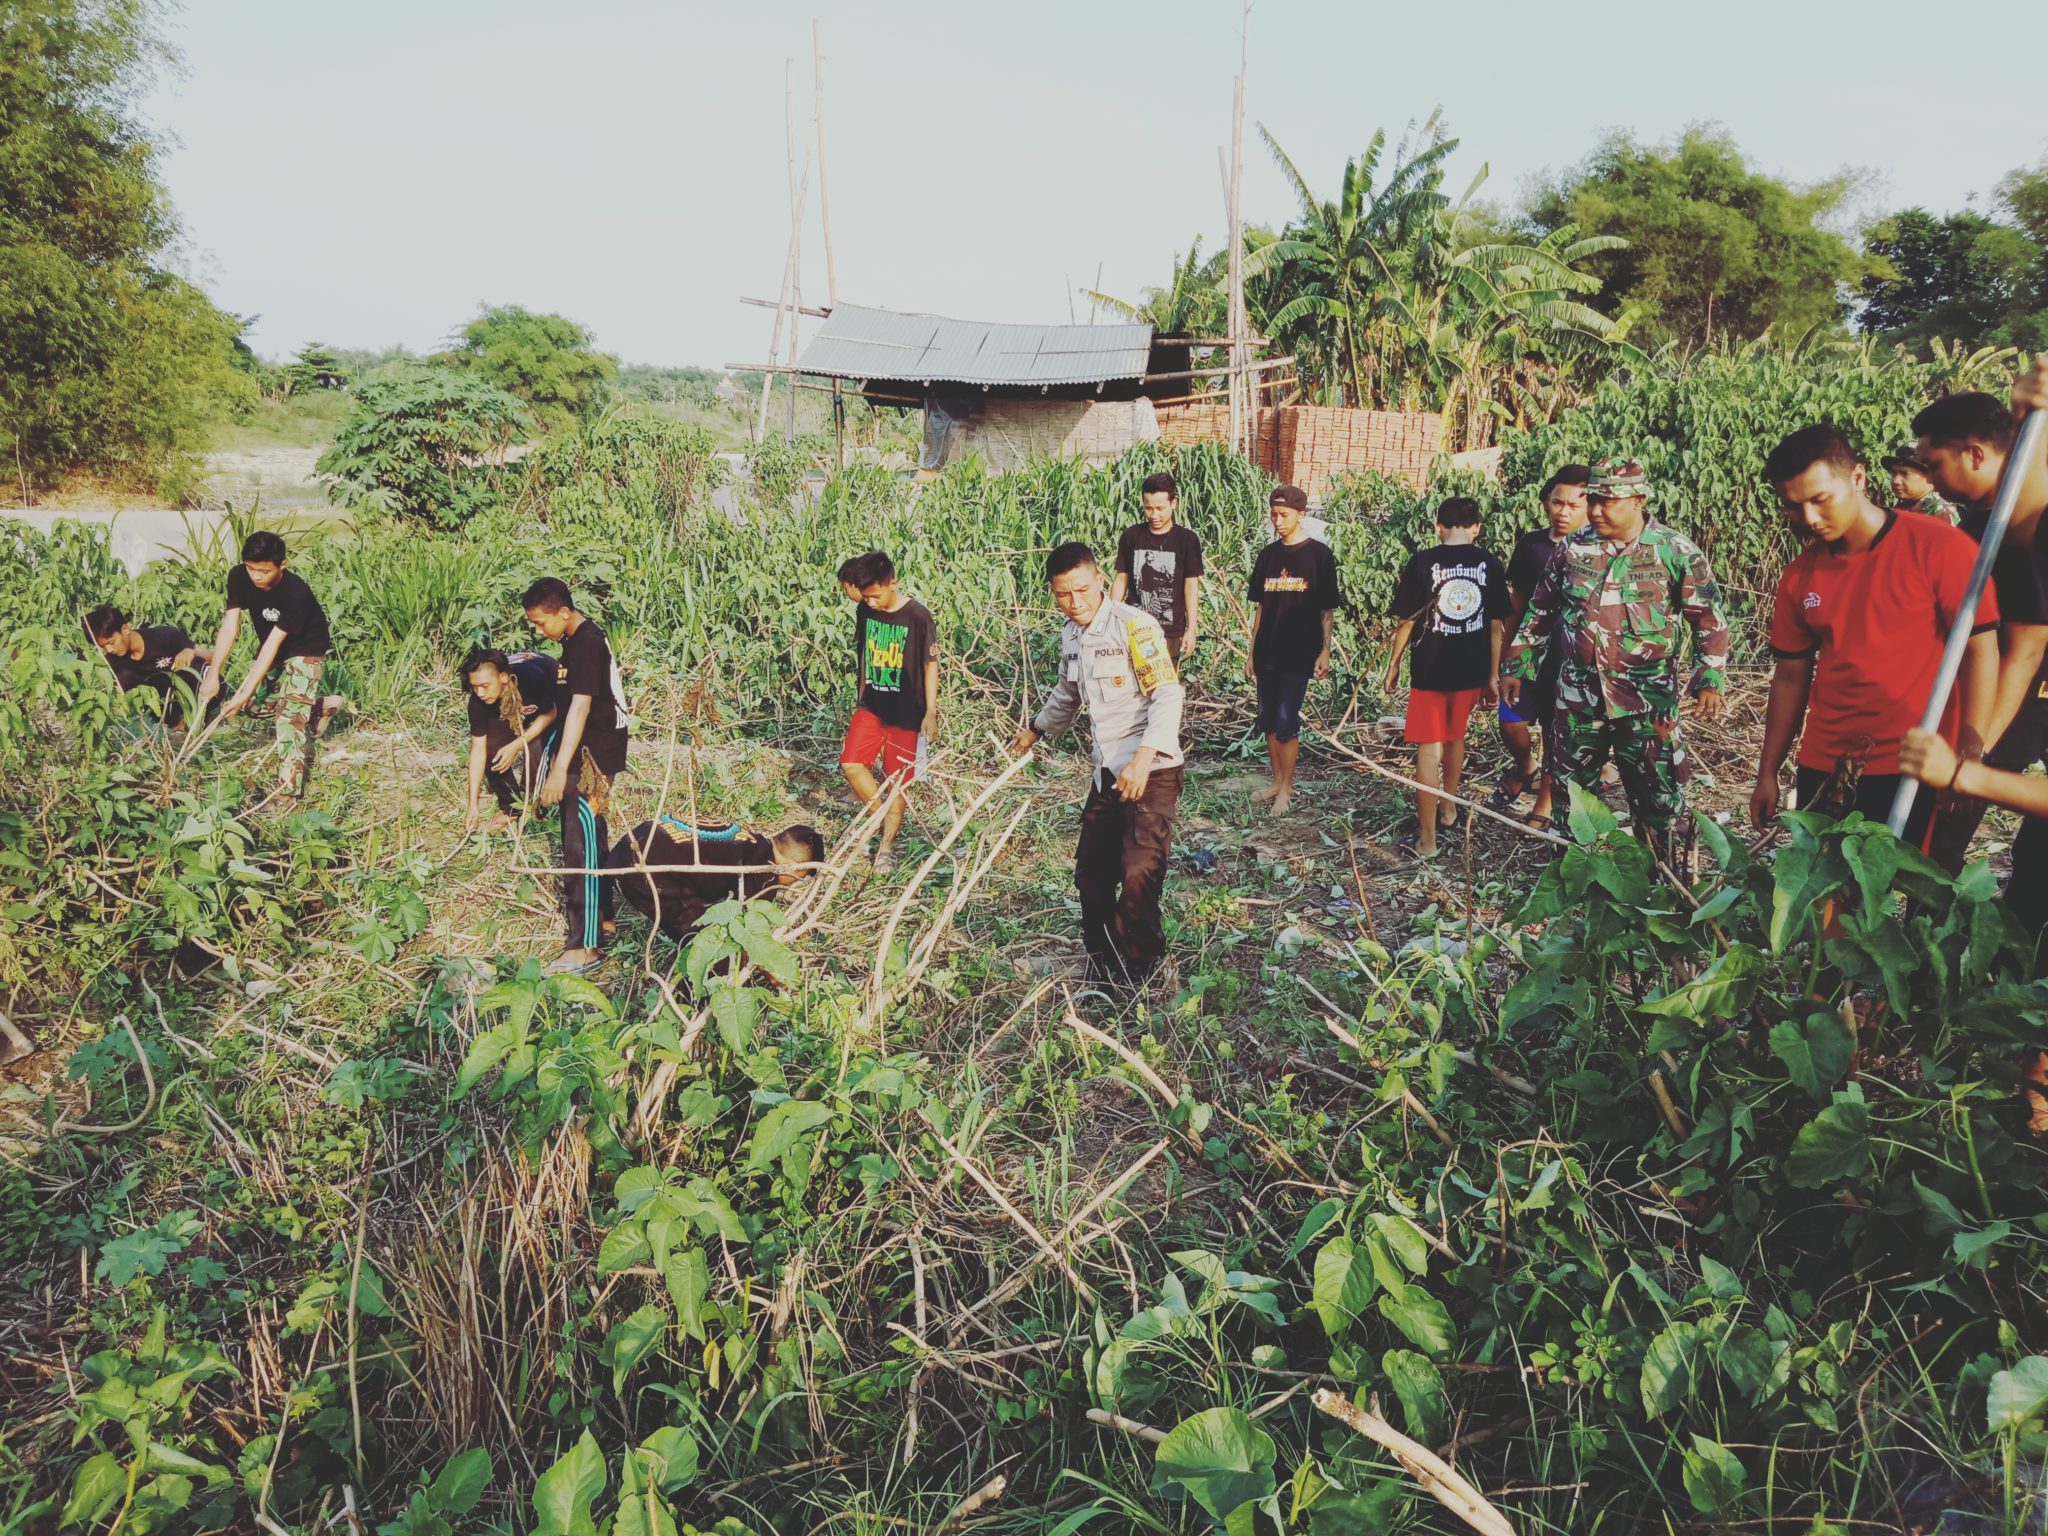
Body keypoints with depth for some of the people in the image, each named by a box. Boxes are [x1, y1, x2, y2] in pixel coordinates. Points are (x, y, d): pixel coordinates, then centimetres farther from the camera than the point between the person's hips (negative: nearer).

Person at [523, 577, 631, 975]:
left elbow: (581, 706, -25)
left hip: (592, 758, -10)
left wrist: (561, 768, -29)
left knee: (581, 847, -10)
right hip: (584, 752, 10)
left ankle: (585, 948, -7)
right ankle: (604, 919, 30)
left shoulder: (588, 643, -18)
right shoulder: (576, 638, 12)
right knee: (590, 839, 18)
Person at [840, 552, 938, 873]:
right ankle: (881, 817, 18)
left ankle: (887, 846, 17)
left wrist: (930, 712, -9)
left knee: (896, 781, 3)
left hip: (906, 713, -5)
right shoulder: (865, 611, -1)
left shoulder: (918, 617, -16)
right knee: (851, 764, -6)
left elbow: (930, 664, -10)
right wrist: (862, 698, 17)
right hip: (871, 705, 5)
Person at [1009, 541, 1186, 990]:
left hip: (1152, 769, -8)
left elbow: (1168, 695, -21)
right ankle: (1102, 957, 30)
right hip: (1107, 769, 8)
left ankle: (1138, 962, 7)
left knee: (1139, 872, -15)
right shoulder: (1070, 634, 9)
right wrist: (1035, 729, 38)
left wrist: (1144, 758, -31)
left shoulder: (1134, 625, -15)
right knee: (1091, 871, 11)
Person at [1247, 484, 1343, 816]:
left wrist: (1325, 651, -9)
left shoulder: (1319, 554, -4)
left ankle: (1286, 789, 7)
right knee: (1268, 721, 10)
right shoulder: (1268, 554, 9)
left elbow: (1328, 609, -3)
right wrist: (1252, 650, 12)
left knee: (1286, 722, -6)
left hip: (1299, 654, -5)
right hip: (1267, 652, 5)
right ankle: (1277, 781, 23)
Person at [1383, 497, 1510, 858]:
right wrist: (1493, 675, 10)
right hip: (1472, 669, 3)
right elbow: (1495, 625, 2)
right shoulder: (1490, 564, 0)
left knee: (1430, 748, 2)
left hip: (1430, 668, -3)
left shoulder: (1422, 561, -8)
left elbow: (1407, 620, -5)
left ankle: (1426, 838, 3)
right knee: (1456, 735, 25)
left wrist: (1394, 662, 8)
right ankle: (1449, 807, 42)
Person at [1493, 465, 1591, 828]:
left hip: (1568, 660, -3)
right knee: (1511, 724, -2)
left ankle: (1544, 803, 25)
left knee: (1556, 735, 7)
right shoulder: (1529, 544, 3)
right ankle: (1524, 769, 31)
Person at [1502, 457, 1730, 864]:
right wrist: (1517, 666, 11)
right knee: (1571, 789, 13)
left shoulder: (1676, 551, -5)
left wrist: (1709, 679, -9)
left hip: (1647, 698, -3)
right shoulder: (1572, 549, 3)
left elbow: (1709, 618, 0)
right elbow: (1540, 612, 13)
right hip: (1579, 693, 3)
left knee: (1657, 794, 3)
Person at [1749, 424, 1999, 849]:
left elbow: (1980, 650, -8)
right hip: (1823, 773, 4)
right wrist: (1767, 775, 11)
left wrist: (1970, 757, -16)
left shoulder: (1938, 547, -7)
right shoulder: (1799, 575, 5)